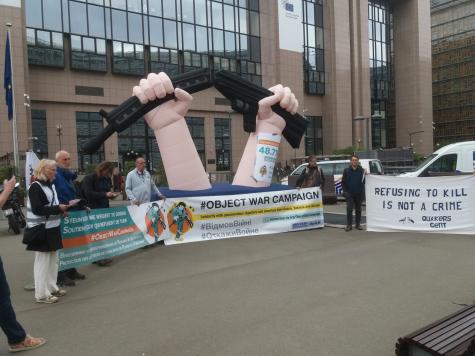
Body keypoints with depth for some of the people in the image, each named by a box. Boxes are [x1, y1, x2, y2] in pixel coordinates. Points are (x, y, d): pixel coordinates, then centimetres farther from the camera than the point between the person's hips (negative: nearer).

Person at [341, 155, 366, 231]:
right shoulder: (347, 170, 3)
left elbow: (364, 181, 2)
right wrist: (345, 191, -4)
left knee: (358, 209, 9)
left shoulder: (361, 170, 1)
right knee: (349, 209, -5)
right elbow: (343, 182, 4)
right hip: (350, 194, -1)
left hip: (359, 194, 1)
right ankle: (349, 225, 3)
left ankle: (358, 224, 18)